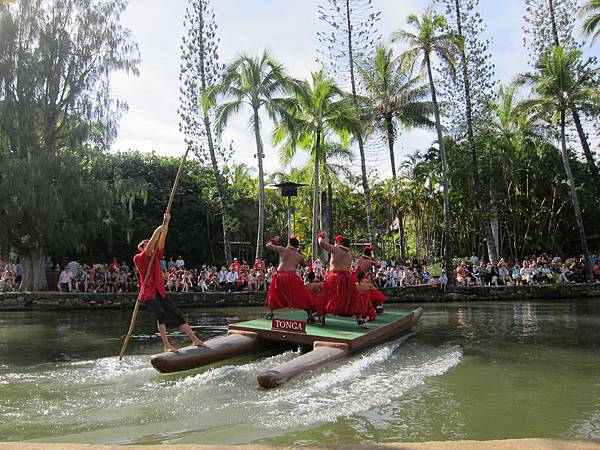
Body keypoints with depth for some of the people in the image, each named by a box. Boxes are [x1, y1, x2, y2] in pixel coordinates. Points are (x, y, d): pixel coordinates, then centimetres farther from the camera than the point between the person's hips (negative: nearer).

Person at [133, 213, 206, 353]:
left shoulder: (156, 256, 11)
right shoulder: (138, 259, -3)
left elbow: (162, 240, 2)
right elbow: (149, 246, -19)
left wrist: (166, 223, -8)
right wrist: (157, 231, -21)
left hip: (161, 292, 6)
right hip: (148, 294, -6)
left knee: (177, 315, 2)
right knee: (161, 314, -27)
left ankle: (195, 340, 4)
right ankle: (166, 345, -24)